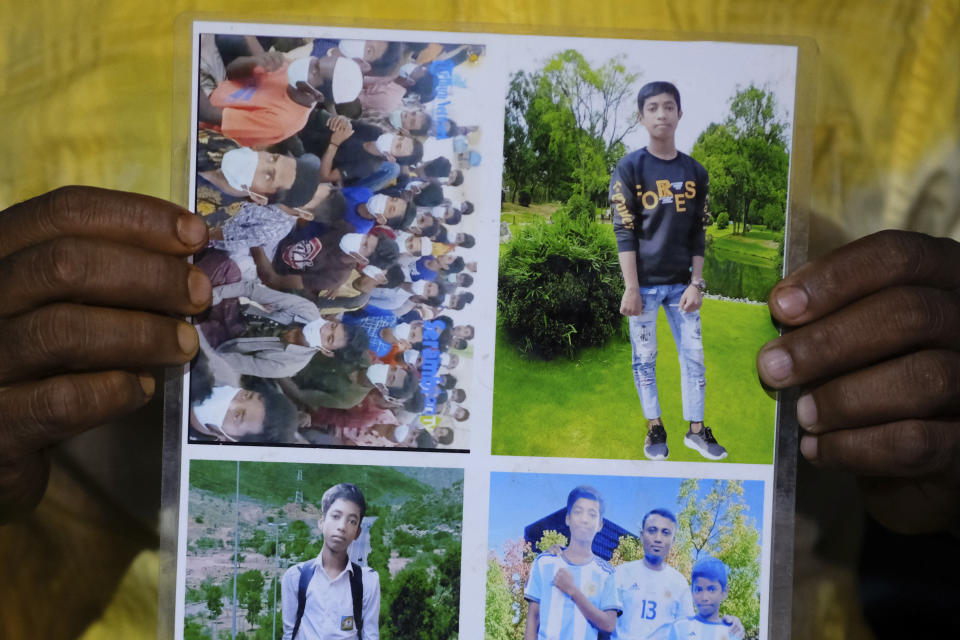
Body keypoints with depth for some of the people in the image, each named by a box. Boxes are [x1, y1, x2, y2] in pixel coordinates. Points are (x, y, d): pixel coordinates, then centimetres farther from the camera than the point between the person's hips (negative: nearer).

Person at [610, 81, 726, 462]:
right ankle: (654, 428, 18)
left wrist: (696, 283, 0)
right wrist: (631, 288, -13)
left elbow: (698, 234, 8)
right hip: (643, 283, -3)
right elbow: (624, 233, -9)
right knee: (644, 359, 4)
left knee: (694, 355, 5)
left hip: (681, 283, 3)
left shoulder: (695, 172, 6)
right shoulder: (629, 169, -5)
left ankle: (696, 430, 18)